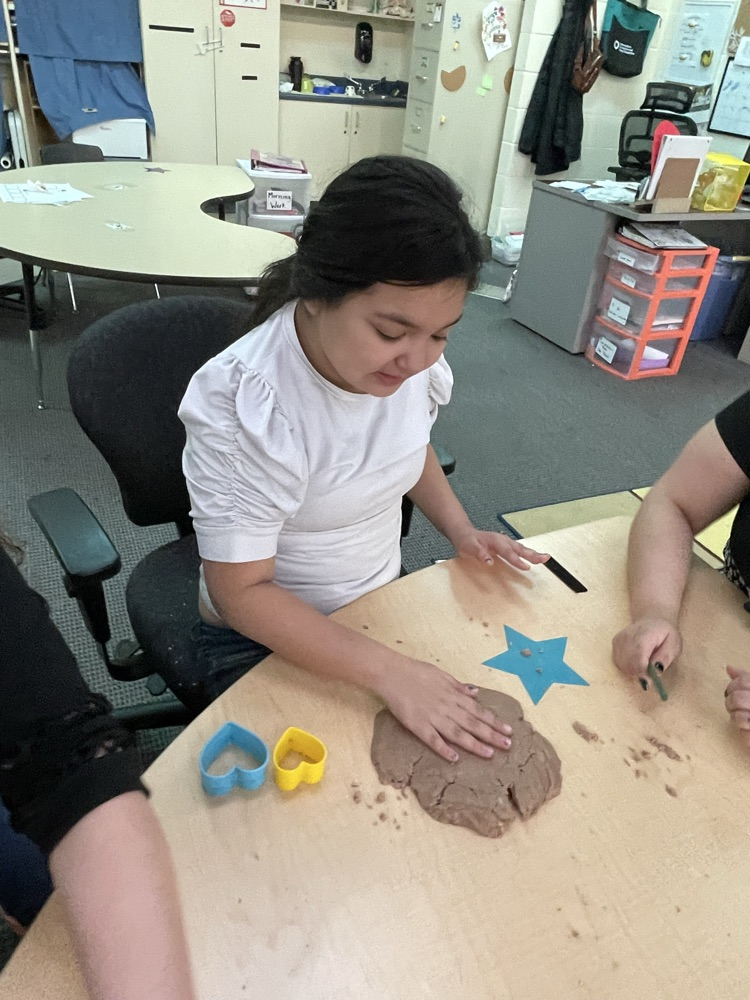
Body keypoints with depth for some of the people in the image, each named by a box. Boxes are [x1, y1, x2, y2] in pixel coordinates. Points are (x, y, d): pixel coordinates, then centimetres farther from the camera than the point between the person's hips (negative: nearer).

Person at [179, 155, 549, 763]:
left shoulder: (413, 359, -14)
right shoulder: (241, 401, -30)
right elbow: (241, 592, -25)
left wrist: (461, 530, -5)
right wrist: (390, 672, -33)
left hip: (383, 600, 5)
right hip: (265, 635, -4)